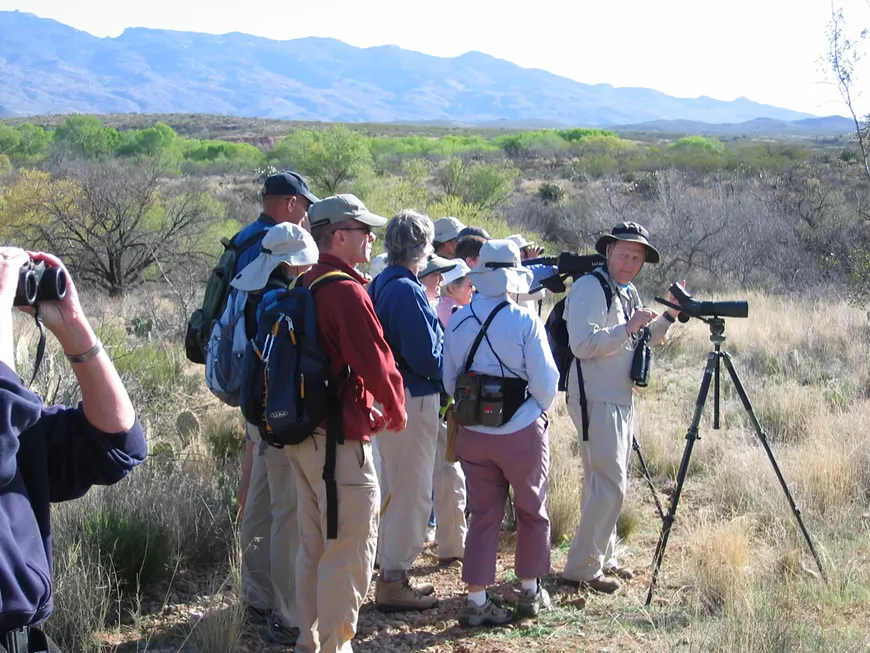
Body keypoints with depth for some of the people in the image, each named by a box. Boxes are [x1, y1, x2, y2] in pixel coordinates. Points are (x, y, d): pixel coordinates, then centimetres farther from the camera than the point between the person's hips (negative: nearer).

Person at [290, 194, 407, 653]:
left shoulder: (304, 285, 10)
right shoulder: (347, 291, -18)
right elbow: (376, 362, -18)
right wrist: (395, 412, 0)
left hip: (300, 435, 10)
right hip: (339, 439, -10)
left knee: (313, 546, 18)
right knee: (349, 551, -1)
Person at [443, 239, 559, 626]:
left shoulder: (458, 321, -1)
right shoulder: (525, 322, -16)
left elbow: (449, 380, 7)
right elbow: (546, 383, -13)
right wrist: (539, 409, 7)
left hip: (472, 433, 4)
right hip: (521, 432, -4)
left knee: (483, 515, 11)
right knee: (532, 511, 15)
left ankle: (477, 601, 9)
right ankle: (531, 593, 27)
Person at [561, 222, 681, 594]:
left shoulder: (627, 293, 16)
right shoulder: (590, 288, -13)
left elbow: (646, 341, 25)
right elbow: (582, 344, -24)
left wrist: (669, 316, 11)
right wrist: (627, 328, -29)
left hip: (621, 401, 10)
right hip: (595, 401, -10)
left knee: (608, 483, 16)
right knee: (609, 486, -12)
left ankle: (603, 558, 27)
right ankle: (581, 569, -6)